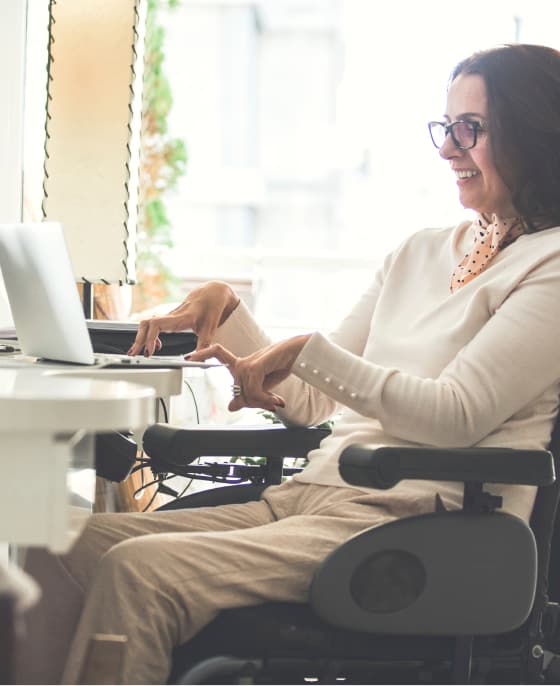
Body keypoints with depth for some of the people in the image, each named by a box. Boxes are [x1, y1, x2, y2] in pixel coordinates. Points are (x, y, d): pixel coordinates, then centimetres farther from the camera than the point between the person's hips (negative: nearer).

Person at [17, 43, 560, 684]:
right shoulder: (419, 253, 22)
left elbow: (457, 415, -13)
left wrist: (309, 349, -9)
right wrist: (224, 307, 11)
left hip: (408, 517, -7)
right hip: (312, 494, 8)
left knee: (137, 569, -27)